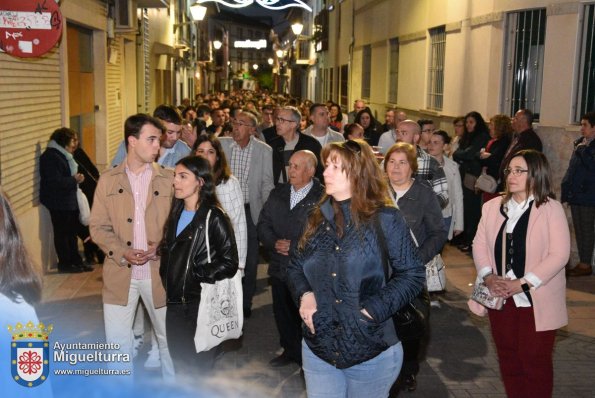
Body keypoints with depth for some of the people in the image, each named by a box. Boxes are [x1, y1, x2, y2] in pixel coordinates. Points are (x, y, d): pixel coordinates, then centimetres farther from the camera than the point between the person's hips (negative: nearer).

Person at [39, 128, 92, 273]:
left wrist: (77, 178, 4)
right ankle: (64, 264, 9)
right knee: (62, 233, 0)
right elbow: (55, 181, -25)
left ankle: (76, 261, 21)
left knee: (72, 232, 13)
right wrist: (74, 180, -16)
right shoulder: (50, 156, -17)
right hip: (58, 203, -10)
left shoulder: (64, 155, 15)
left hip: (70, 200, 10)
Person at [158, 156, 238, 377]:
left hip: (201, 305, -6)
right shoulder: (176, 214, 10)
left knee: (199, 369, 6)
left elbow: (229, 263, -14)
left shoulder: (214, 217, -12)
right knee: (180, 367, 15)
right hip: (175, 303, 6)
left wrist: (200, 276, -15)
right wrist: (166, 280, 6)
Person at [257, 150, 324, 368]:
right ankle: (290, 351, 38)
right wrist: (275, 243, -8)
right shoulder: (278, 193, 10)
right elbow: (263, 224, 11)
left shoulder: (323, 198, -12)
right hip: (279, 268, 6)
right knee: (282, 313, 18)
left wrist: (293, 247, -17)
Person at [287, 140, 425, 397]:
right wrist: (304, 294, -7)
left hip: (371, 350, -3)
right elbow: (296, 266, 13)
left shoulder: (386, 219, -9)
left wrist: (372, 310, -19)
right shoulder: (318, 217, 5)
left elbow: (413, 274, -8)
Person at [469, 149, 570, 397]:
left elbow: (559, 254, -14)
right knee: (508, 358, 14)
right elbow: (479, 245, 6)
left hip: (536, 300, -4)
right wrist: (488, 276, -11)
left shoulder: (551, 209, -9)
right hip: (500, 298, 4)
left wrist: (523, 284, -19)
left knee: (535, 362, 5)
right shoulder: (492, 206, 6)